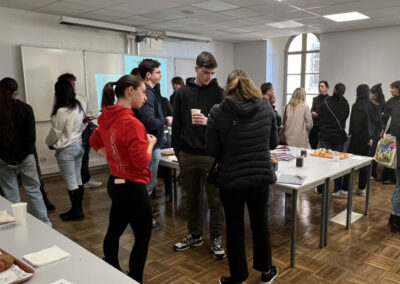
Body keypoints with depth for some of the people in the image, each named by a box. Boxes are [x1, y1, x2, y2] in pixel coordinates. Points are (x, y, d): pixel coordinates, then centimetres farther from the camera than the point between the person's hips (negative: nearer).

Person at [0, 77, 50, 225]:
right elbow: (31, 136, -9)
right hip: (24, 157, -1)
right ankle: (44, 222, 17)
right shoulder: (25, 108, -6)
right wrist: (22, 156, -7)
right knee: (33, 190, 10)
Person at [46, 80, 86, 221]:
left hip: (66, 149, -8)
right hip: (78, 145, 8)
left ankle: (76, 212, 10)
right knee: (78, 179, 13)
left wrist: (49, 142, 7)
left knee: (71, 182, 1)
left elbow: (55, 132, -11)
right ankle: (77, 209, 24)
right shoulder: (78, 107, 2)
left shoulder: (62, 111, -21)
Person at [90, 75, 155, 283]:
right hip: (132, 187, -9)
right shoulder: (131, 123, -22)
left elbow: (95, 142, 20)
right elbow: (142, 162, -22)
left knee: (114, 231, 22)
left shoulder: (107, 118, 3)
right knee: (143, 237, 6)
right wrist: (150, 143, -6)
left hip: (115, 183, 9)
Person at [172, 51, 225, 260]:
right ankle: (194, 235, 31)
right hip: (188, 155, 3)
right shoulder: (183, 92, 5)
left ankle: (216, 239, 20)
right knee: (192, 198, 15)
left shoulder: (219, 93, -2)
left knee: (215, 200, 6)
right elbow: (176, 125, 7)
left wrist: (209, 122, -24)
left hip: (211, 155, -2)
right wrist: (178, 151, 5)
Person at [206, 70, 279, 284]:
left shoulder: (218, 112, -11)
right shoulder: (266, 108, -2)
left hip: (230, 179, -2)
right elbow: (273, 143, 7)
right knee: (260, 224, 20)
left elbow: (212, 150, -7)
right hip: (261, 177, 3)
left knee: (234, 228, 12)